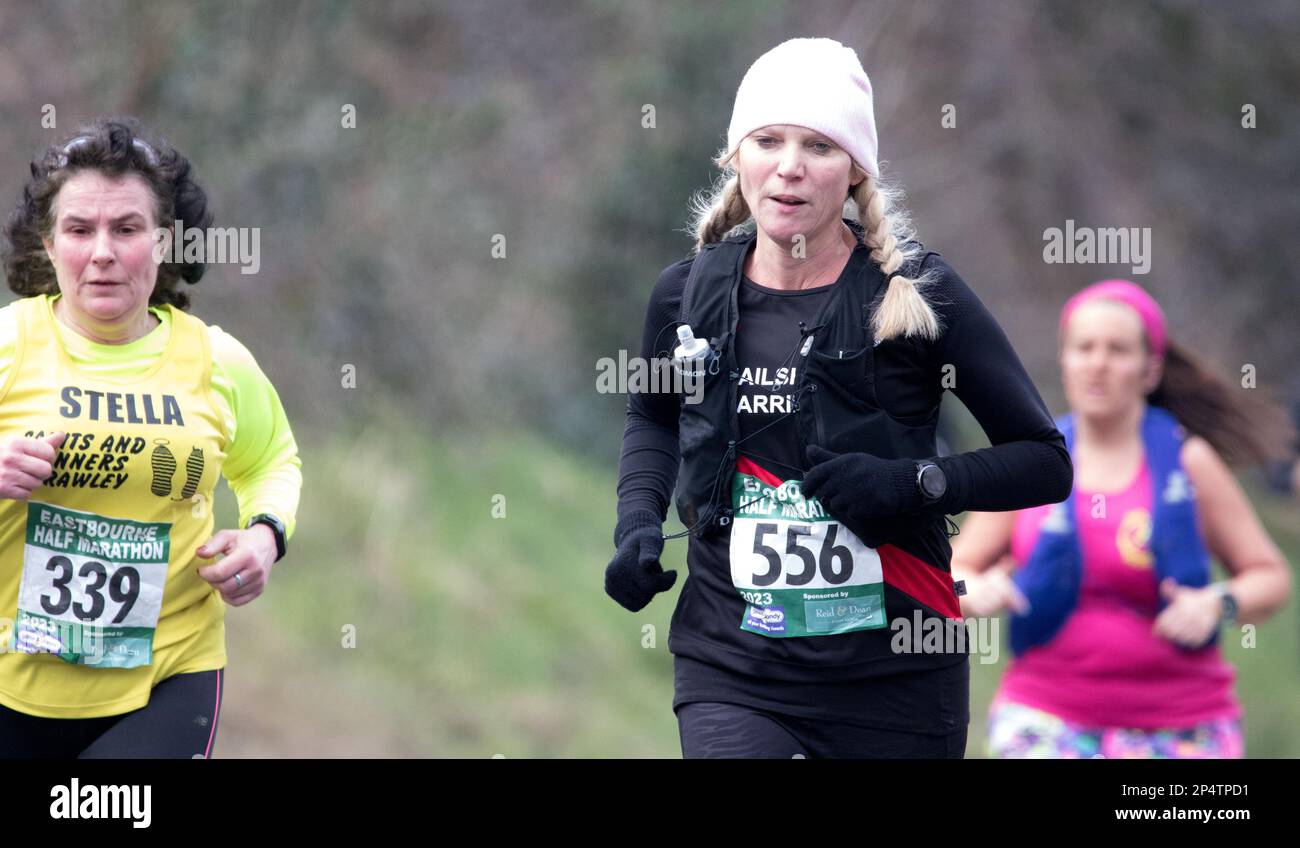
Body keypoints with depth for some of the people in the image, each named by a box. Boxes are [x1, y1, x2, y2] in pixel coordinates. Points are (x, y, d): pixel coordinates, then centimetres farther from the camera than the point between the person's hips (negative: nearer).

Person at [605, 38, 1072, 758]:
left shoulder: (917, 294, -7)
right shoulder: (688, 294, 2)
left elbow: (1044, 461, -3)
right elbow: (652, 417, 25)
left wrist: (916, 482, -17)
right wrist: (638, 522, 7)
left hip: (894, 677, -1)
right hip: (732, 672, 1)